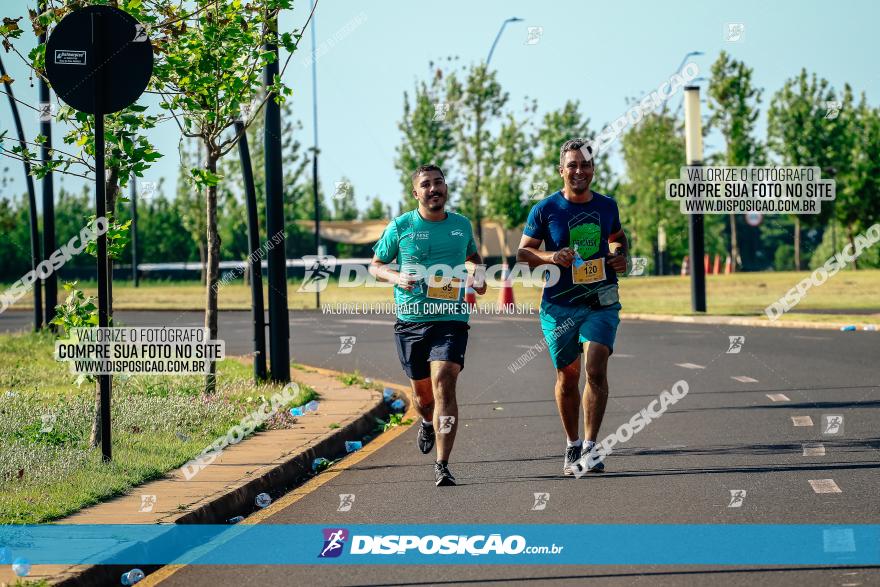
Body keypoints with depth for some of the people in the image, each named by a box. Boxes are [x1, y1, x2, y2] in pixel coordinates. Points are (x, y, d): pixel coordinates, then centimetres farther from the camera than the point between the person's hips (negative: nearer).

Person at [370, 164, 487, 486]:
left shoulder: (462, 225, 8)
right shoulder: (400, 226, 1)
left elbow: (473, 255, 29)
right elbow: (375, 265, 9)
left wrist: (480, 276, 9)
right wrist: (396, 276, -11)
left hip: (451, 318, -1)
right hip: (411, 319, 1)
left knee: (444, 386, -17)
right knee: (422, 391, 12)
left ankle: (442, 466, -18)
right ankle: (428, 423, 50)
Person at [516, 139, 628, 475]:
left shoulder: (607, 206, 7)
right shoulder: (545, 210, -2)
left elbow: (618, 237, 26)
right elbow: (523, 253, 1)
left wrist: (620, 256, 4)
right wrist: (551, 256, -18)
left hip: (601, 302, 1)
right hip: (559, 305, -1)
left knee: (596, 369, -16)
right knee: (567, 377, 8)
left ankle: (590, 448, -12)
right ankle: (572, 446, 25)